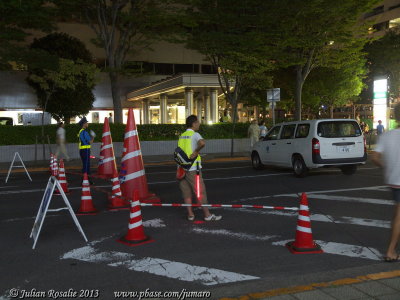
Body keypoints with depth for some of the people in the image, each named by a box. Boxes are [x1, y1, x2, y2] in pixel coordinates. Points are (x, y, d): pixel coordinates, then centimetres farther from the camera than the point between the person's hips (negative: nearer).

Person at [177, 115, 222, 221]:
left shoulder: (182, 136, 14)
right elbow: (202, 143, -30)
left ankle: (190, 214, 14)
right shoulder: (195, 134, -9)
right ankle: (207, 215, 6)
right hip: (192, 168, -7)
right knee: (200, 191, 0)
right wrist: (196, 151, -16)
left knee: (186, 192, 10)